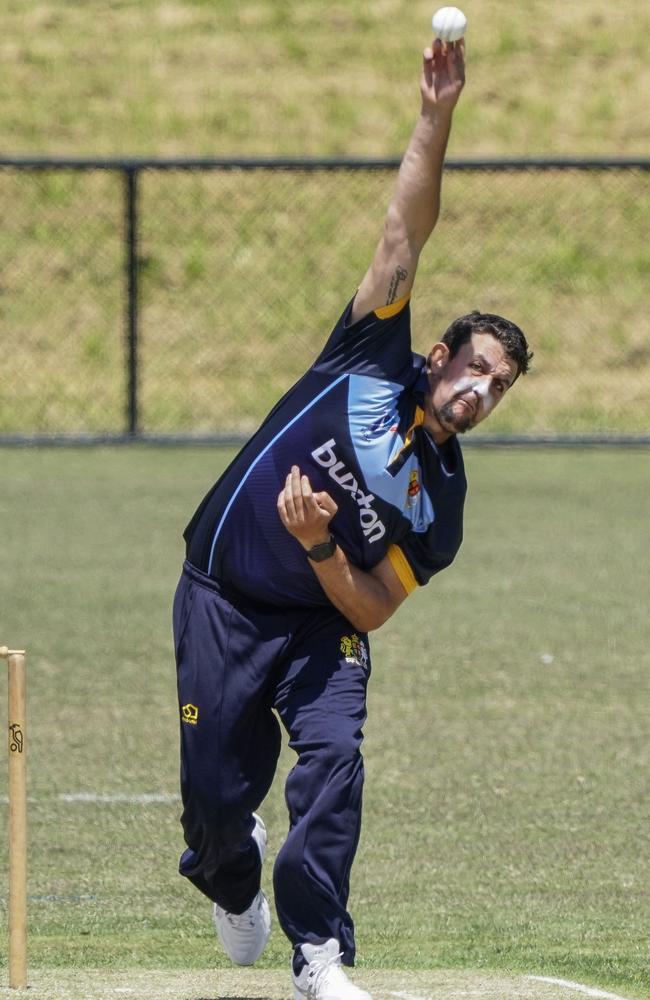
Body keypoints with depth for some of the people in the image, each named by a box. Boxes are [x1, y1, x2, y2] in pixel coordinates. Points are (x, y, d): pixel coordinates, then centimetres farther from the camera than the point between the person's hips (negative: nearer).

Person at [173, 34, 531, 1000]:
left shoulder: (440, 502, -3)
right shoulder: (376, 359, -6)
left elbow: (373, 609, -7)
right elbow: (406, 230, -12)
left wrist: (319, 549, -25)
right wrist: (436, 121, -20)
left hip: (320, 620, 1)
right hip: (222, 603, -1)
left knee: (334, 753, -24)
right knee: (218, 792, -2)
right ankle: (232, 879, 35)